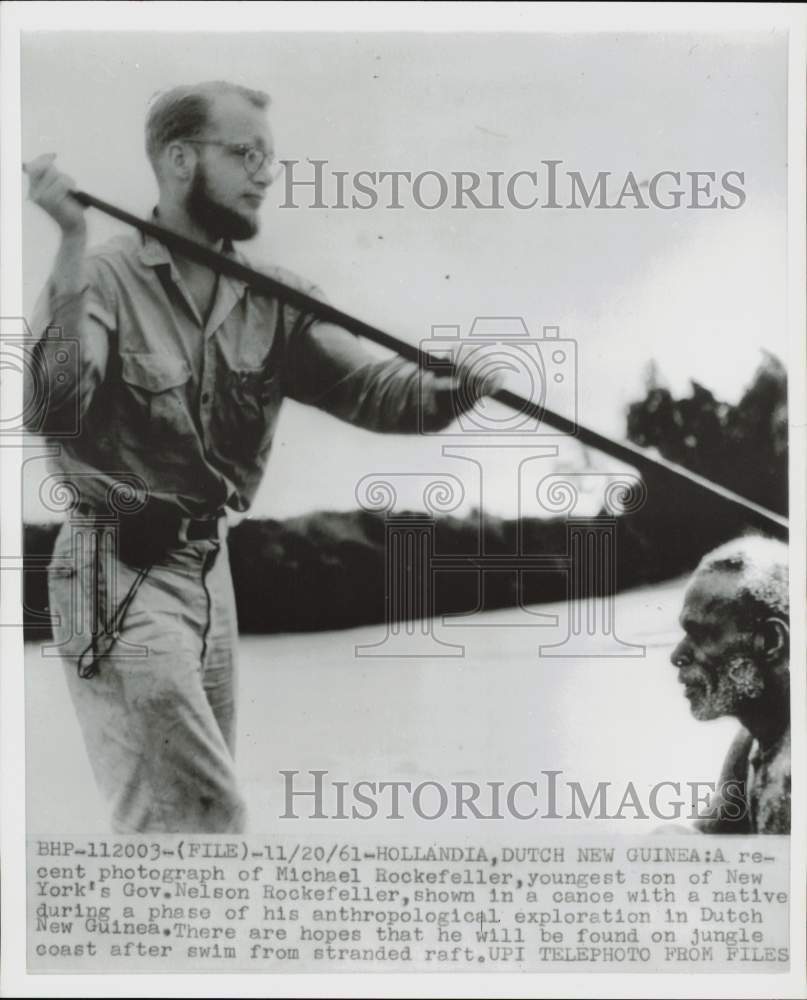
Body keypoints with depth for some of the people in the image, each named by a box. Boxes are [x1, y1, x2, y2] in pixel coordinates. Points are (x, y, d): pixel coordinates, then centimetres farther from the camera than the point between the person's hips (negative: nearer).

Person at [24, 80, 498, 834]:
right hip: (118, 572, -6)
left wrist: (454, 386, -26)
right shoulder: (106, 277, -12)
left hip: (209, 567, 7)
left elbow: (368, 386, -6)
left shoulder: (271, 300, 5)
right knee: (204, 812, -7)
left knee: (184, 804, 17)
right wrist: (71, 246, -32)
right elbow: (56, 409, -27)